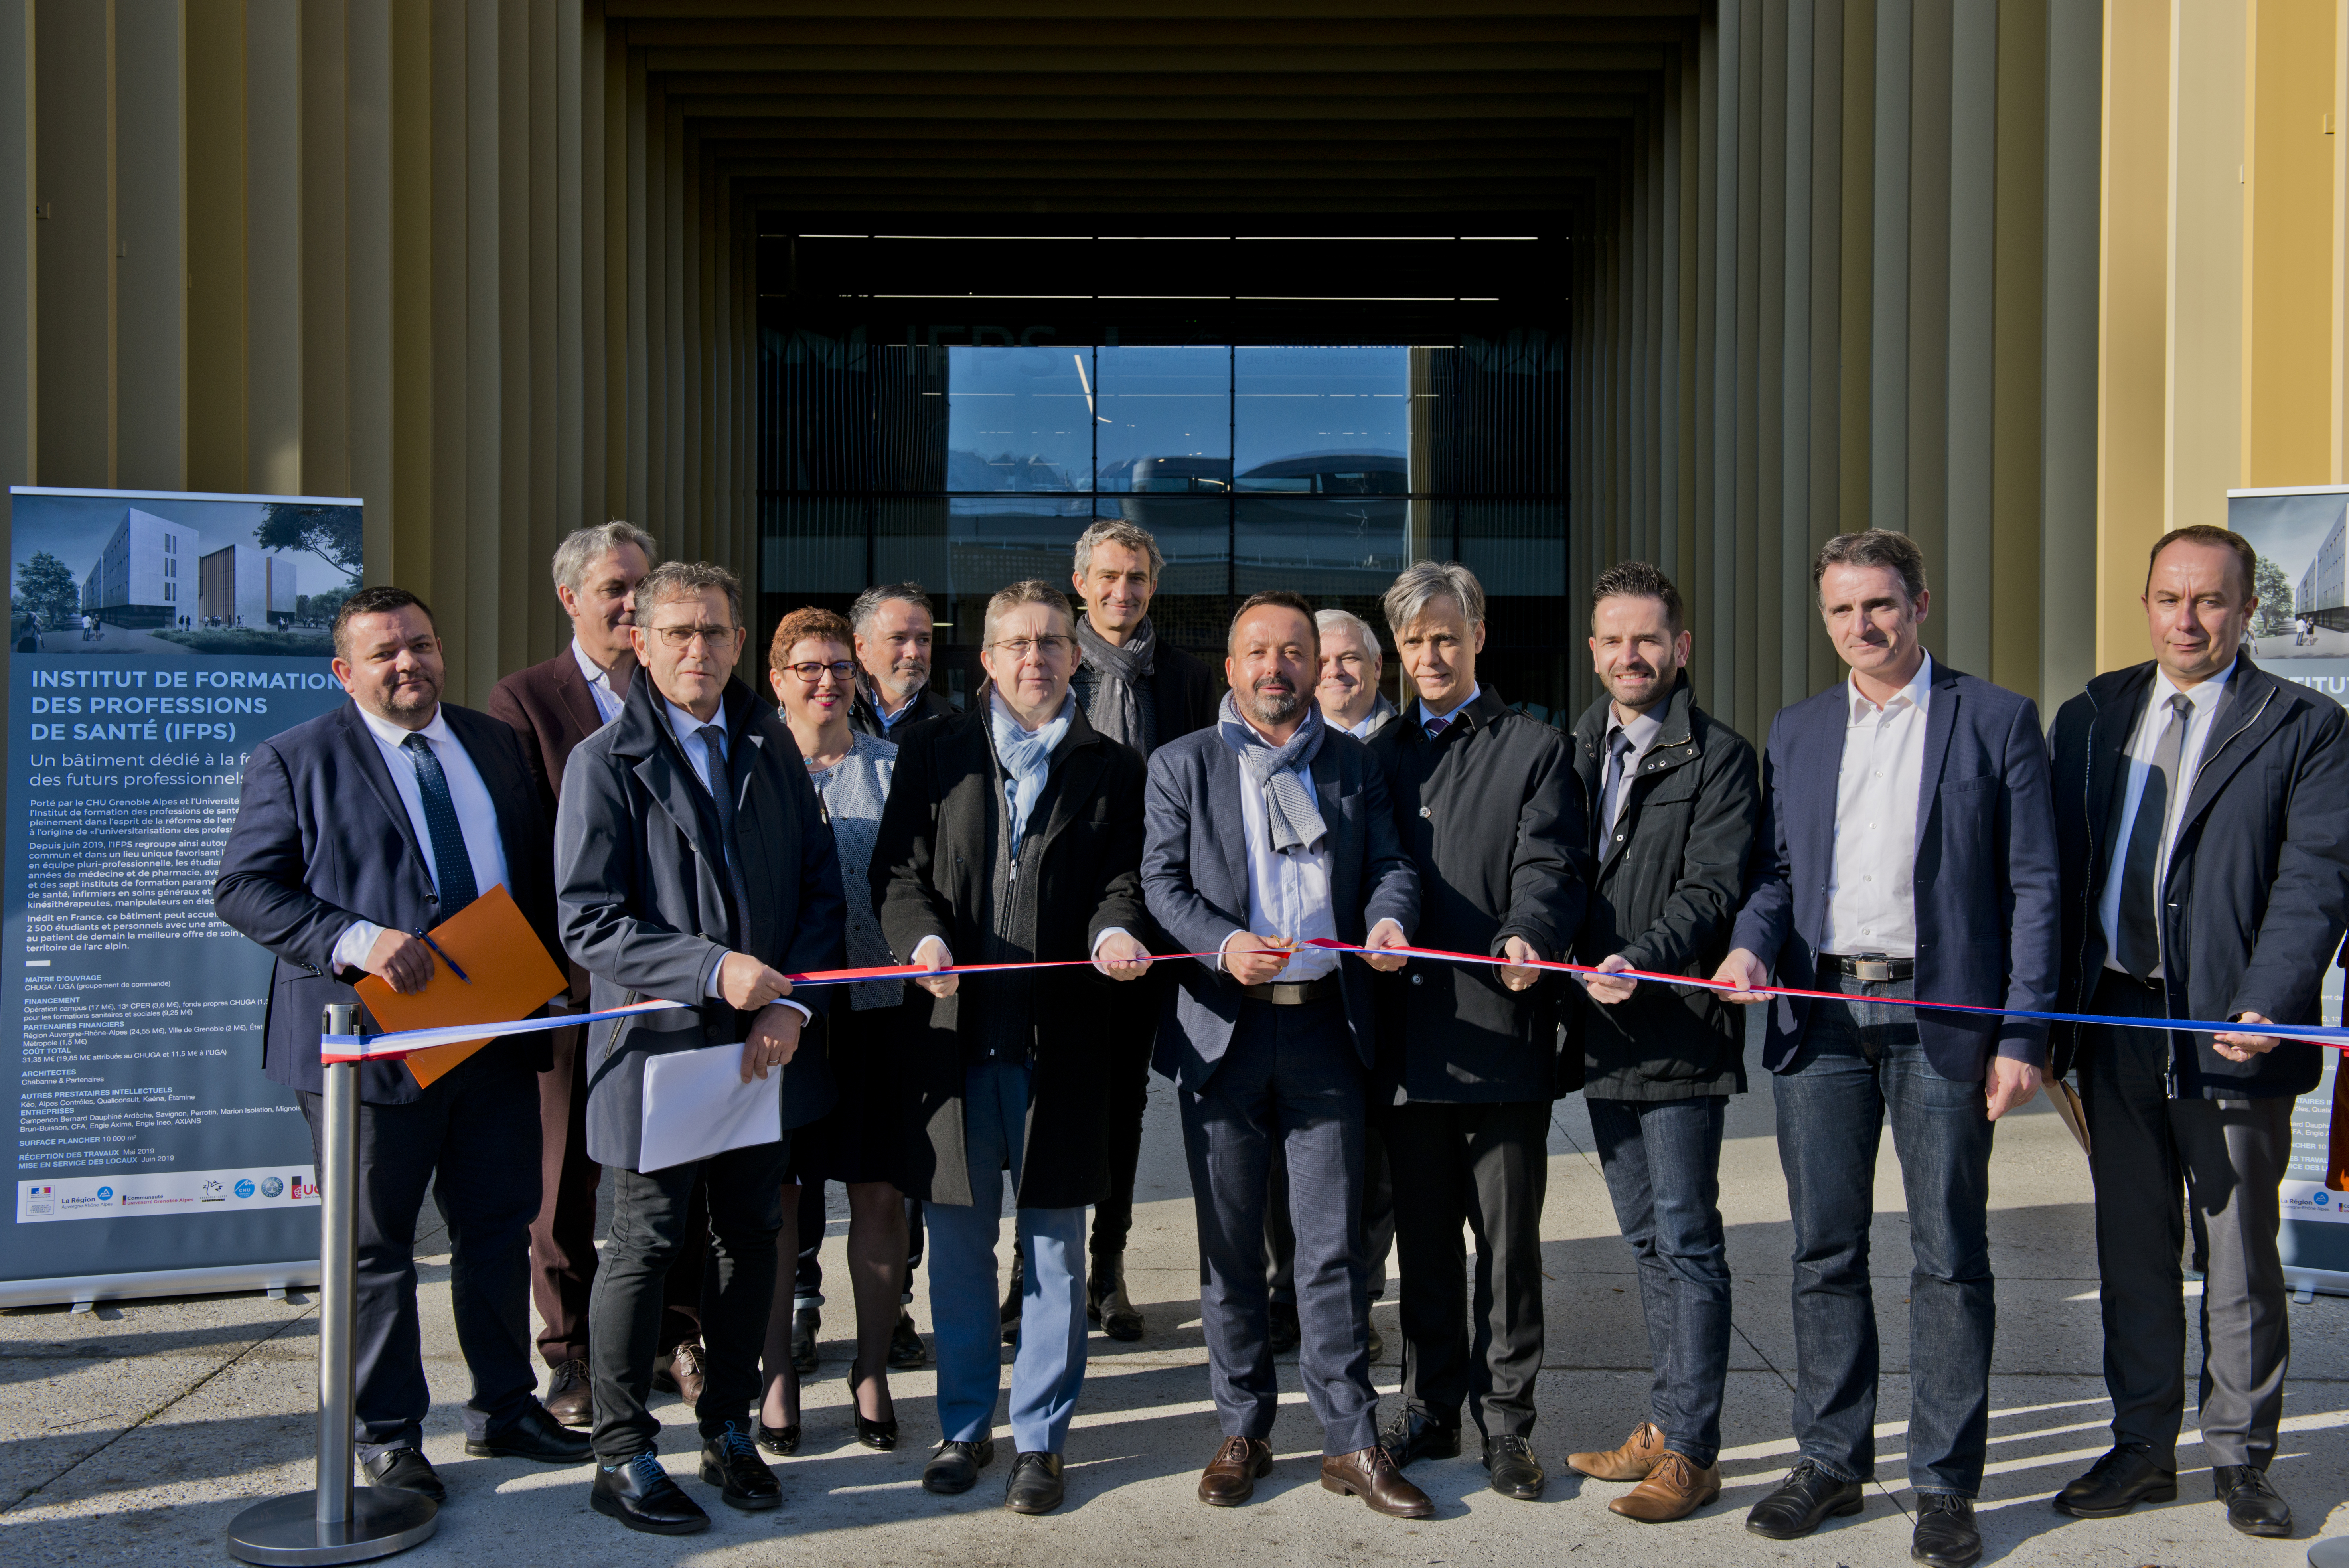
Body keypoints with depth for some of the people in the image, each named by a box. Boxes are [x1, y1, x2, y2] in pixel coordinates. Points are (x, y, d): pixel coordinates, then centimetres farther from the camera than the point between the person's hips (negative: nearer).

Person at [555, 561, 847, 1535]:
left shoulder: (770, 746, 8)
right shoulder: (605, 762, -7)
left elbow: (821, 889, 7)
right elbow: (588, 924, -13)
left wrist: (791, 1003, -7)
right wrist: (713, 971, -22)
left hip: (765, 1047, 5)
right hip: (656, 1050, -5)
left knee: (752, 1235, 13)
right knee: (646, 1246, 5)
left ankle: (729, 1429, 31)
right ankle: (622, 1458, 20)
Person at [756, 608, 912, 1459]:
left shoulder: (893, 767, 8)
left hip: (876, 1003, 1)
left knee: (881, 1193, 4)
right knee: (774, 1194, 5)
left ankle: (872, 1372, 19)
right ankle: (777, 1374, 20)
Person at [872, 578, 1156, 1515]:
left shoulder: (1112, 768, 9)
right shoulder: (933, 754, 9)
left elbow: (1122, 880, 3)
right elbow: (899, 869, 3)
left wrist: (1115, 931, -19)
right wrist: (923, 939, -16)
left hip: (1061, 1039, 0)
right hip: (955, 1028, 1)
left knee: (1054, 1246, 6)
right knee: (958, 1239, 10)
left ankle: (1041, 1438, 19)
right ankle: (965, 1426, 26)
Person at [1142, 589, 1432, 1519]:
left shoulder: (1352, 764, 13)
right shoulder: (1182, 765, 6)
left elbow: (1388, 861, 9)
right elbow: (1163, 880, -3)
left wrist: (1388, 915, -14)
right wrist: (1225, 945, -21)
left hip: (1325, 1026, 1)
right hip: (1222, 1030, -1)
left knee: (1334, 1247, 2)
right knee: (1229, 1248, 8)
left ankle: (1351, 1443, 12)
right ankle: (1242, 1434, 21)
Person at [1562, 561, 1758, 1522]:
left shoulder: (1718, 756, -6)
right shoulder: (1576, 749, 14)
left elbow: (1713, 886, -15)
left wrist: (1641, 961, -28)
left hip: (1681, 1029, -7)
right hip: (1603, 1029, 7)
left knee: (1686, 1238, -2)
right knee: (1647, 1239, 15)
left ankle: (1691, 1451, 7)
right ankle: (1664, 1426, 26)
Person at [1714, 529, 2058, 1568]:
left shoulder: (1996, 720, 2)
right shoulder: (1795, 733, 13)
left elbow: (2031, 885, -1)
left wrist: (2022, 1034, -7)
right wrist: (1751, 943, -8)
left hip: (1942, 1014, -3)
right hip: (1820, 1014, 4)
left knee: (1949, 1257, 3)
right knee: (1824, 1250, 9)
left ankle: (1944, 1484, 15)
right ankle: (1832, 1460, 22)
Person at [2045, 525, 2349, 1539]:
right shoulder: (2090, 719, 10)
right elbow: (2059, 871, 10)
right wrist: (2045, 1016, 4)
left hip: (2231, 1029, -4)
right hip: (2116, 1021, 4)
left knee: (2240, 1253, 7)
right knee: (2132, 1245, 12)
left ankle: (2240, 1458, 22)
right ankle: (2142, 1447, 24)